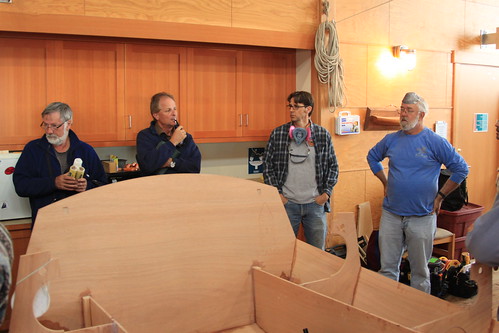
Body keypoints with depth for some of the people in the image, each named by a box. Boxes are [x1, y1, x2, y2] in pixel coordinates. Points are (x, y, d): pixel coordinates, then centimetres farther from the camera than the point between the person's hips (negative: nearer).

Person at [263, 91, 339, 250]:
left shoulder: (323, 135, 2)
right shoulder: (277, 134, 0)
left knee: (317, 250, 12)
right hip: (287, 203, 0)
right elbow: (267, 164, 3)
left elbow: (333, 166, 9)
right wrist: (276, 193, -4)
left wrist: (327, 192, 0)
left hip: (315, 203, 1)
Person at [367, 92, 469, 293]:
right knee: (387, 267, 10)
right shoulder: (391, 139, 3)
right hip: (390, 215, 3)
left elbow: (461, 169, -4)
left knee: (420, 269, 11)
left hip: (422, 218, -3)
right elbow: (372, 157, 20)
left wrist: (440, 196, -5)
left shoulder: (435, 142, -7)